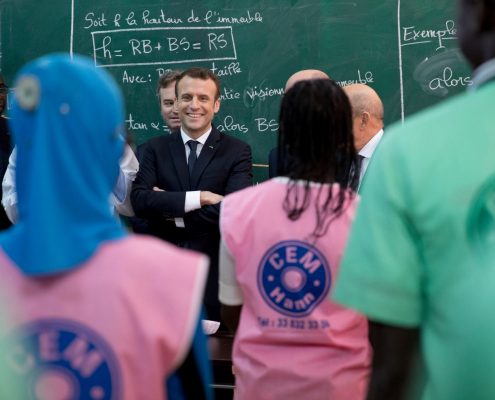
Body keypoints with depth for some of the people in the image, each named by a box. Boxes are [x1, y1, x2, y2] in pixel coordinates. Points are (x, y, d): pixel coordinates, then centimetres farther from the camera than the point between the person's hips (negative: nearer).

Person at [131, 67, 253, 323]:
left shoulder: (237, 151, 0)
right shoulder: (157, 148, 7)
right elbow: (139, 200, -9)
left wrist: (172, 211, -10)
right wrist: (197, 198, -17)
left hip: (216, 275, -1)